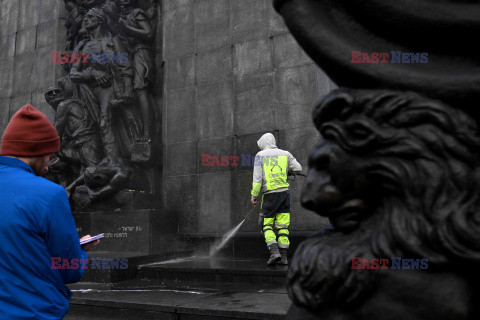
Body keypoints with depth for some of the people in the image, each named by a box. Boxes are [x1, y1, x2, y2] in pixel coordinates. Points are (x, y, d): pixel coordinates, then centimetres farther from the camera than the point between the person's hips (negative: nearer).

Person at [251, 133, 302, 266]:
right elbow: (298, 169, 13)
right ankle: (283, 257, 8)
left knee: (267, 226, 7)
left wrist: (254, 195, 0)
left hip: (270, 195, -3)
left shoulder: (260, 155, 0)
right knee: (283, 226, 8)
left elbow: (257, 177, -6)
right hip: (285, 192, 3)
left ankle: (274, 252, -11)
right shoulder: (285, 154, 8)